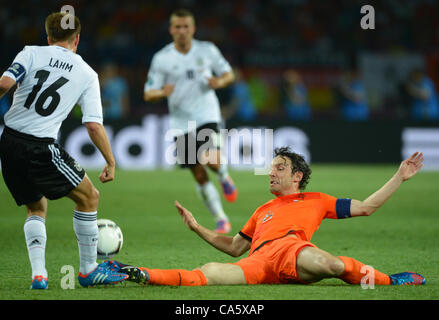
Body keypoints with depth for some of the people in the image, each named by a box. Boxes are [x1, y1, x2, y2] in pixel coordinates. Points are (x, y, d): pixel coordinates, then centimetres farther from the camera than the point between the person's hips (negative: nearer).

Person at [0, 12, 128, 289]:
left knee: (36, 208, 22)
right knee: (89, 196, 14)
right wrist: (111, 162, 10)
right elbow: (94, 125, 0)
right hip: (42, 148, -4)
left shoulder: (32, 53, 8)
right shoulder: (87, 74, 6)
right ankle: (88, 271, 17)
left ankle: (39, 274, 7)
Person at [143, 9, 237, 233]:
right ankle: (221, 219, 16)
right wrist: (162, 92, -23)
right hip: (181, 122, 1)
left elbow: (229, 74, 12)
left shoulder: (207, 50, 0)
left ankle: (225, 178, 9)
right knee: (200, 176, 2)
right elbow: (148, 94, 0)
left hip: (207, 116, -1)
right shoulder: (162, 58, -2)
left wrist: (219, 82, -11)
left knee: (212, 159, -27)